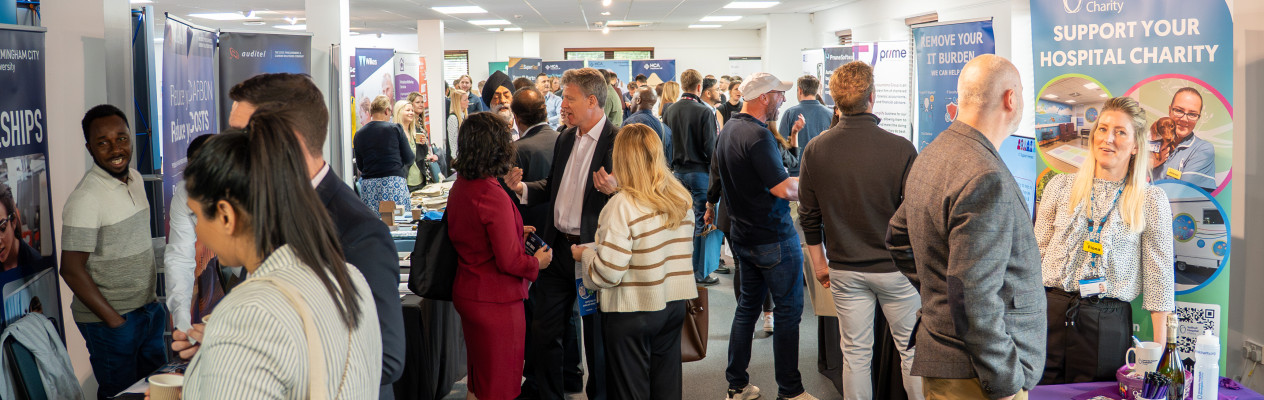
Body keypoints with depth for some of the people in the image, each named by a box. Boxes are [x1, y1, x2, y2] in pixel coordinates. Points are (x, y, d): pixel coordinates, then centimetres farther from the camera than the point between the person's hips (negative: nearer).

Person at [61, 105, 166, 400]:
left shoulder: (135, 179, 5)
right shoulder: (85, 199, -21)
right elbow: (71, 270, -20)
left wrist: (152, 301, 14)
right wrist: (114, 319, -17)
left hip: (148, 308, 8)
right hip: (108, 320, -7)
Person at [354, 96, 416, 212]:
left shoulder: (359, 134, 6)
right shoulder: (395, 129, -3)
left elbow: (360, 166, 13)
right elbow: (409, 159, 2)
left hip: (368, 184, 3)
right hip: (394, 180, -3)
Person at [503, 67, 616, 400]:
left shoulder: (619, 142, -13)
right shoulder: (565, 139, 10)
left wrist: (614, 190, -35)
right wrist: (522, 188, 4)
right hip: (558, 248, 7)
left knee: (596, 336, 8)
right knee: (542, 332, 13)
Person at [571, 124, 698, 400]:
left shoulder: (623, 206, -20)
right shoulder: (682, 198, 0)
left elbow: (608, 272, -22)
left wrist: (584, 254, -2)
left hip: (633, 311, -6)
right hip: (674, 304, 6)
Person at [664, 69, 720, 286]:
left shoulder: (669, 111, 2)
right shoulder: (705, 111, -14)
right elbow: (710, 146, -14)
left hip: (677, 171, 5)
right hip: (699, 171, -5)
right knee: (701, 222, 2)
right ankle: (700, 272, 6)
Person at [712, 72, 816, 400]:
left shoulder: (728, 130, 9)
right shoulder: (758, 135, -21)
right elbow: (783, 189, -24)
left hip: (743, 234, 9)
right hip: (773, 237, -9)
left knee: (748, 306, 16)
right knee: (788, 311, 1)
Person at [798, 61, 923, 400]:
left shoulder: (815, 150, -6)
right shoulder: (900, 149, -16)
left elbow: (808, 216, 1)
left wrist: (819, 264, 13)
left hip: (845, 271, 3)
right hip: (894, 268, -3)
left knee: (855, 354, 12)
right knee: (911, 349, 12)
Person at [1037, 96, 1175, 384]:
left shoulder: (1151, 200, 2)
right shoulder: (1061, 186, 7)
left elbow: (1159, 276, 3)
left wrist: (1159, 350, 0)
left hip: (1109, 324, -1)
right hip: (1051, 313, 1)